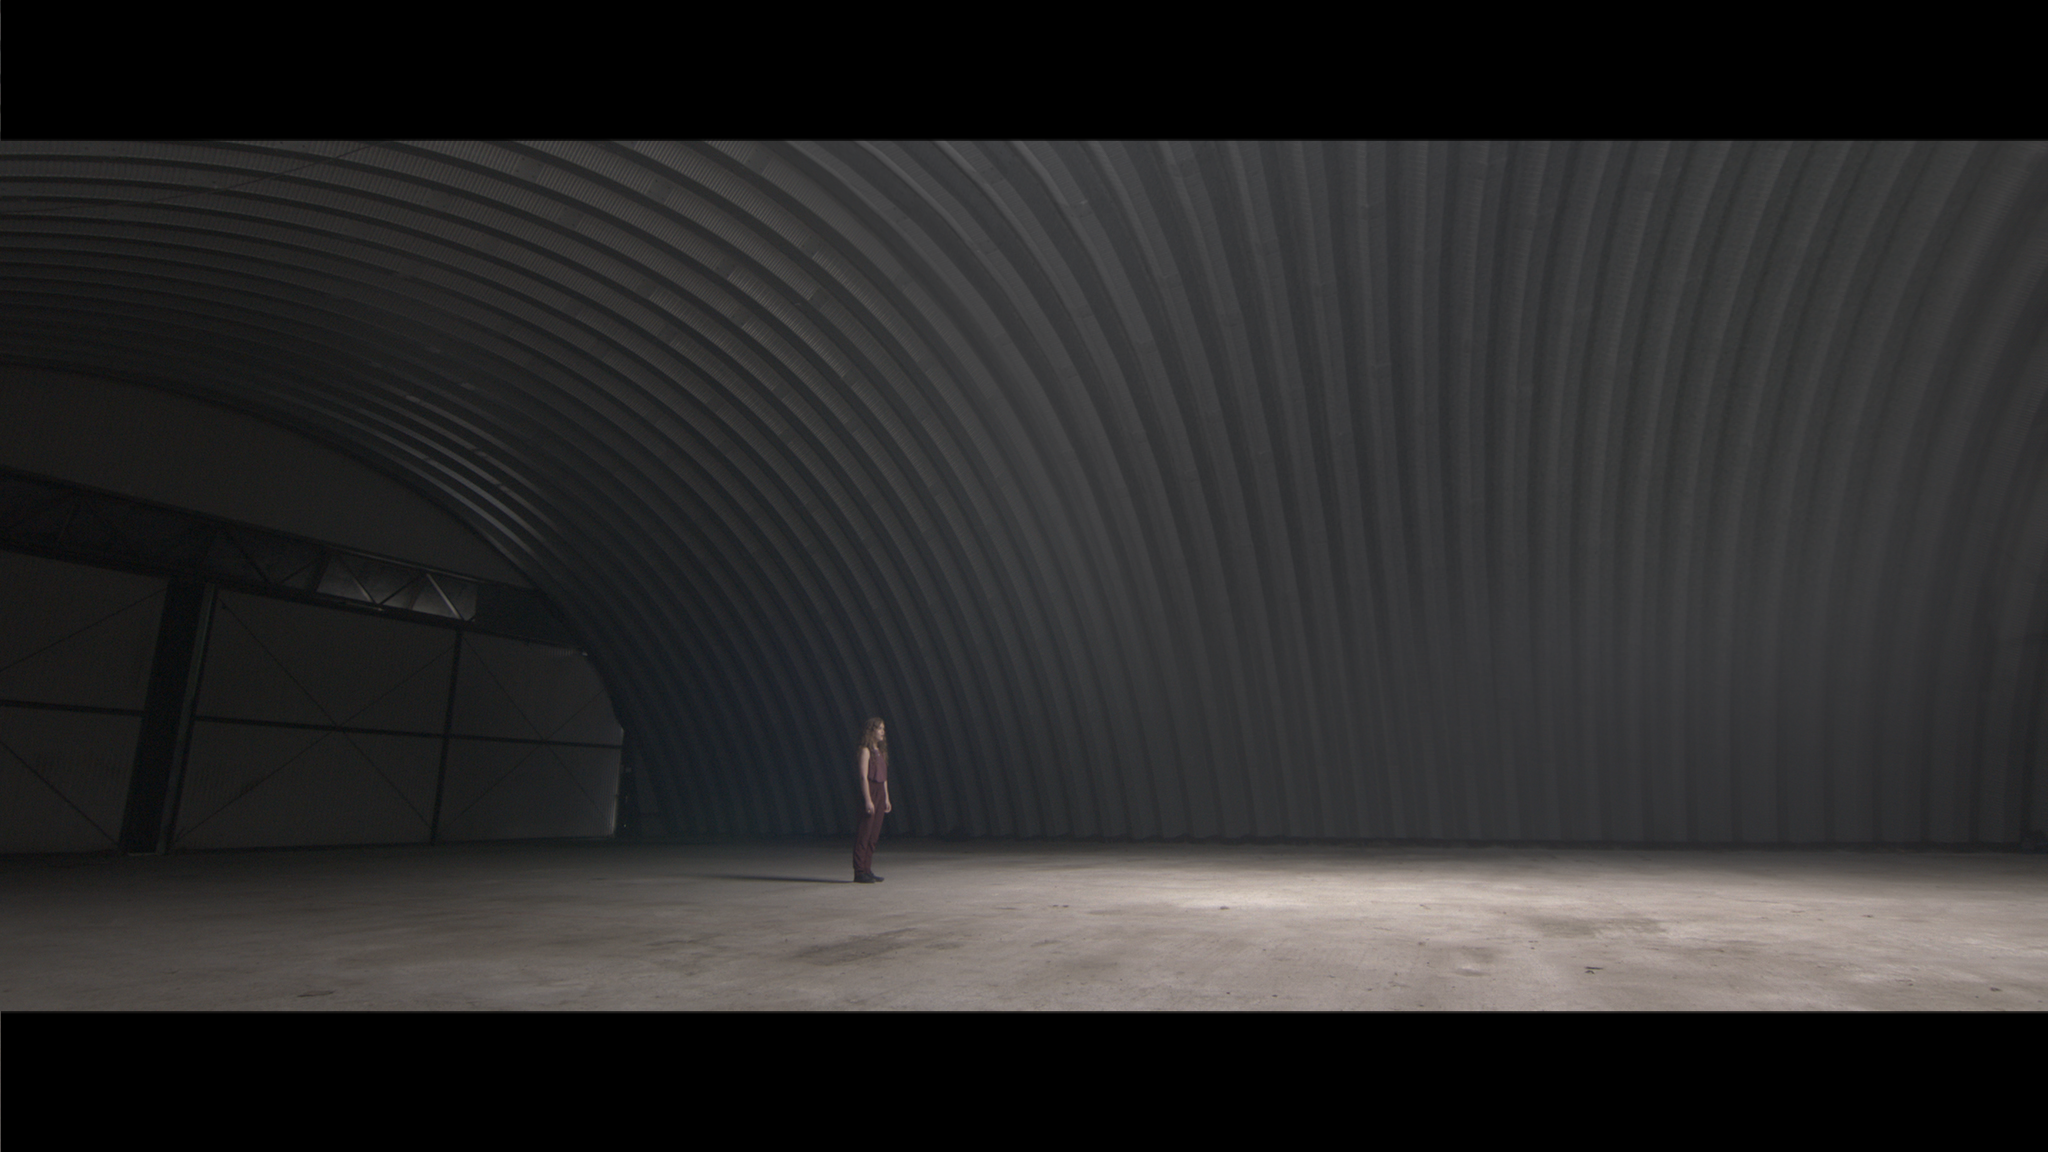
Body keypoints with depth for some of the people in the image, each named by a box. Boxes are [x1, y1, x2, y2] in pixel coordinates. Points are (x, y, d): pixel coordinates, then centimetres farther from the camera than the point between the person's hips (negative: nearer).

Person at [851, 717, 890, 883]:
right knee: (864, 834, -6)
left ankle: (867, 870, 13)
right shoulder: (865, 751, -8)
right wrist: (868, 800, -18)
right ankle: (859, 872, -2)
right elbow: (863, 777, -14)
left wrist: (886, 798, 16)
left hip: (880, 793, 8)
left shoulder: (880, 751, 16)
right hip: (870, 792, -8)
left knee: (873, 835, 9)